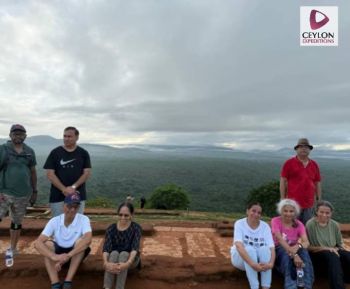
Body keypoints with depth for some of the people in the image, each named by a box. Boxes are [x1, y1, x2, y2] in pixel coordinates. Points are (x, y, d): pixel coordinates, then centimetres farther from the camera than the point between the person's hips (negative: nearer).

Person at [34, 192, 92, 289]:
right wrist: (54, 257, -42)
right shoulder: (54, 221, -17)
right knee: (47, 243, -27)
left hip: (75, 255, -1)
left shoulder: (83, 219, -21)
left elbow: (88, 239, -37)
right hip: (58, 253, 1)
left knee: (80, 241, -31)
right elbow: (37, 243, -26)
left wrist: (68, 256, -45)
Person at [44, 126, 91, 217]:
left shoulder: (83, 153, 4)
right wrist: (64, 189, -14)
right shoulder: (55, 153, 2)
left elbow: (87, 173, 0)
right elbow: (50, 174, -3)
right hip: (58, 196, 0)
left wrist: (73, 187, -13)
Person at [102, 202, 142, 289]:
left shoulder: (136, 228, -13)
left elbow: (135, 247, -26)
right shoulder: (111, 228, -8)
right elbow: (106, 248, -20)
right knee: (114, 253, -30)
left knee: (124, 254, -32)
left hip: (130, 258, -1)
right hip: (113, 257, 1)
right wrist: (106, 263, -40)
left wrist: (128, 263, -44)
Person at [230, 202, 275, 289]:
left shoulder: (265, 226, -8)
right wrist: (252, 264, -42)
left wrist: (271, 263, -38)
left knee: (265, 248, -29)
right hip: (240, 258, -2)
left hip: (260, 258, 2)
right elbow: (239, 245, -30)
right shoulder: (239, 223, -15)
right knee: (249, 249, -34)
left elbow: (271, 248, -18)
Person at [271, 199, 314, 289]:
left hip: (294, 250, 3)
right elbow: (280, 240, -26)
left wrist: (298, 246, -39)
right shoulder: (275, 221, -12)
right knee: (286, 253, -37)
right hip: (278, 251, -3)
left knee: (303, 250, -30)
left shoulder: (299, 224, -1)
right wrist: (294, 255, -39)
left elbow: (306, 242, -16)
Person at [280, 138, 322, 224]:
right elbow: (283, 181, -3)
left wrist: (319, 200, 11)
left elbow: (317, 183, 14)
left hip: (309, 204, 4)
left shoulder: (314, 165, 10)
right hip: (293, 203, -4)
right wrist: (283, 198, -6)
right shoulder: (289, 163, -2)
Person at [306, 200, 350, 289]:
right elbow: (309, 247, -11)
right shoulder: (310, 224, -12)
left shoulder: (334, 225, 3)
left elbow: (340, 243, 15)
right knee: (332, 256, -34)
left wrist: (342, 249, -7)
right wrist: (327, 248, -18)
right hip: (317, 255, -5)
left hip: (333, 252, 5)